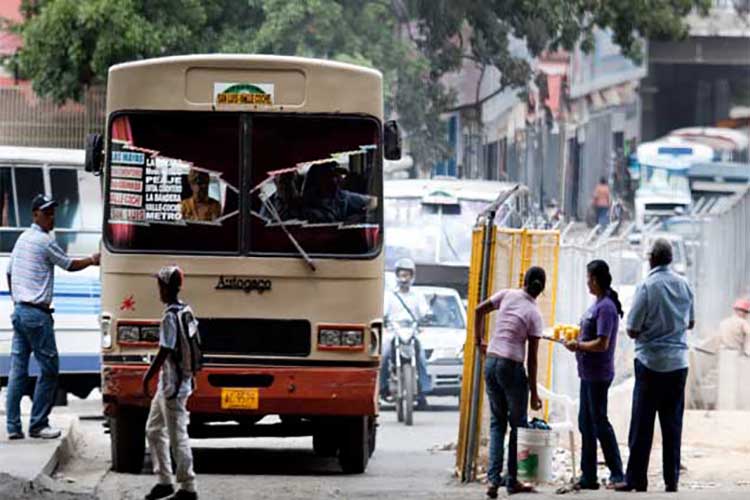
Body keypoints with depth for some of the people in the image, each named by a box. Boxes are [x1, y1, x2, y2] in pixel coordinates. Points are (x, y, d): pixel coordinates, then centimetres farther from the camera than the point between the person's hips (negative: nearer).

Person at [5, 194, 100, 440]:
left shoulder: (22, 239, 15)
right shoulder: (45, 241, -10)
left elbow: (9, 273, 20)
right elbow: (69, 265, -2)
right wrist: (92, 260, 14)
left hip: (19, 310, 9)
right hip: (37, 314, -9)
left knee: (17, 370, 5)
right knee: (49, 368, -2)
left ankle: (13, 426, 3)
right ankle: (38, 424, -2)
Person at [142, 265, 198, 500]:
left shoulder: (170, 317, -19)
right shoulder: (186, 312, 10)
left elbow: (164, 352, -22)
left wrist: (147, 377, -14)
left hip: (173, 384, -10)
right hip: (167, 384, 10)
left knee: (177, 436, -4)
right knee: (154, 429, 17)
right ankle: (164, 480, 21)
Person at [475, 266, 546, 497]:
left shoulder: (507, 295, 0)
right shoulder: (534, 314, -8)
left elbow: (479, 310, 4)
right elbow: (532, 357, -7)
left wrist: (479, 340, 16)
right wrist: (533, 392, -1)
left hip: (491, 363, 4)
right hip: (512, 366, -4)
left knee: (497, 422, 12)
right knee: (518, 424, 11)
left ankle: (494, 478, 1)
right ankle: (512, 480, 12)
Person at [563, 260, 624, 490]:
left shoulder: (606, 307, -17)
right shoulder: (598, 304, 13)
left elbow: (602, 343, -22)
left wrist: (578, 346, -14)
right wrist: (576, 339, 9)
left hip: (599, 374, -10)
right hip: (588, 374, 10)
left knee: (599, 423, -5)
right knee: (586, 423, 12)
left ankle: (617, 473, 0)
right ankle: (588, 477, 17)